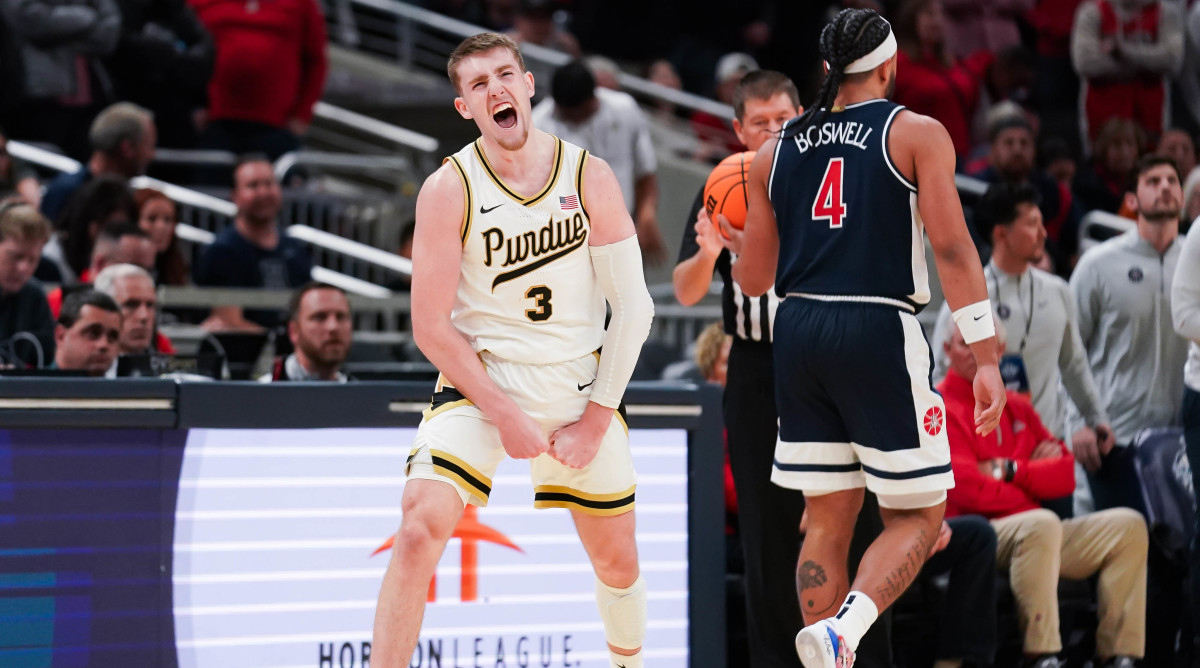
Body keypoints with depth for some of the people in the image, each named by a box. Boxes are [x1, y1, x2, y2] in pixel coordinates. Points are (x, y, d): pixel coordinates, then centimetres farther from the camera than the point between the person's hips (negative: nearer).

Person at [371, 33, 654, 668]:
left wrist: (596, 419, -8)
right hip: (478, 381, -2)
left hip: (580, 386, 3)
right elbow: (431, 326, -10)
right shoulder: (449, 190, -11)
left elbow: (632, 304, -3)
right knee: (420, 528, -24)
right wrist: (505, 416, -15)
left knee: (617, 561, 13)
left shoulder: (590, 176, -5)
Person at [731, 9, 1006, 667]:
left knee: (828, 520, 13)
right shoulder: (917, 134, -1)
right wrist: (986, 358, -11)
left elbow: (753, 277, 13)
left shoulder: (774, 152, 11)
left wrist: (723, 246, 36)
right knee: (915, 517, 4)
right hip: (878, 334, -5)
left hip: (799, 333, 5)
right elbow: (952, 249, -10)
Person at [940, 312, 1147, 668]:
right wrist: (1033, 475, -1)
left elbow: (1065, 477, 10)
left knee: (1127, 524, -4)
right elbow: (971, 491, -16)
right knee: (1042, 523, -37)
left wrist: (1009, 470, -8)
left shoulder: (1017, 407, 19)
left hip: (1037, 533, 8)